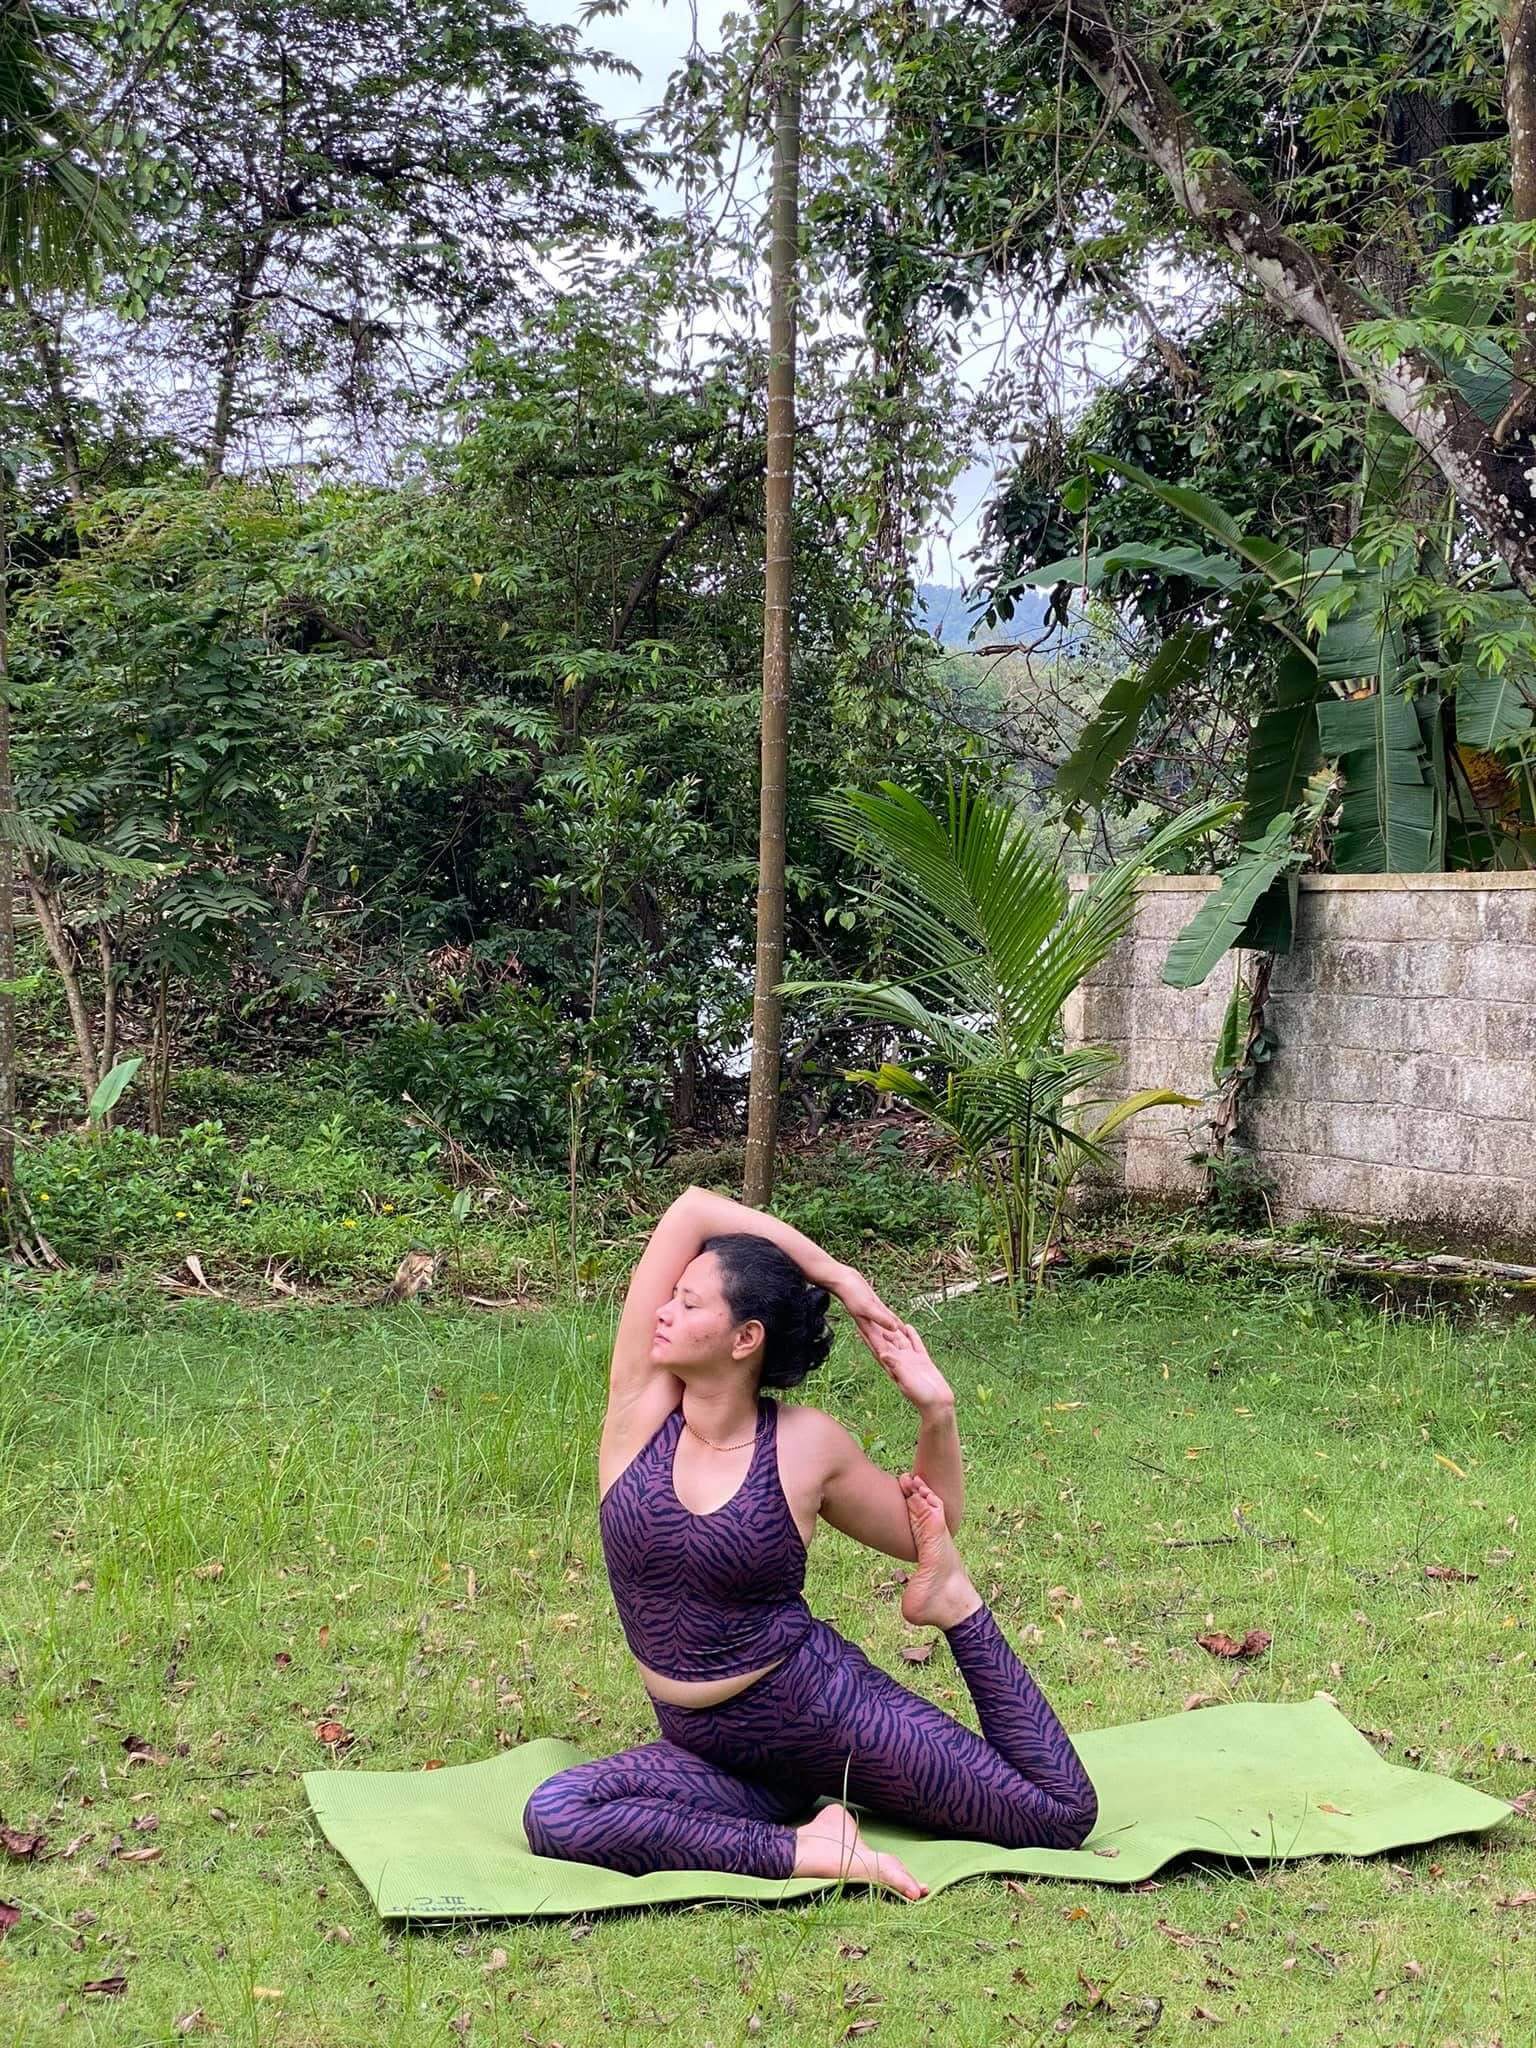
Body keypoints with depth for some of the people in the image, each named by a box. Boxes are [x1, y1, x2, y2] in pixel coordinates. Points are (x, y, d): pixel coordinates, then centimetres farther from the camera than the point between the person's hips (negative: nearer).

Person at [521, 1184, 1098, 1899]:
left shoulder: (807, 1444, -7)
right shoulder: (643, 1405, -5)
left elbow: (925, 1533, 11)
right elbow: (691, 1210, -11)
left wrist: (936, 1410, -6)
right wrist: (835, 1275, -6)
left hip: (821, 1706, -2)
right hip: (709, 1748, 2)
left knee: (1062, 1814, -3)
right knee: (553, 1816, -27)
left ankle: (955, 1603, 10)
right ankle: (801, 1850, -23)